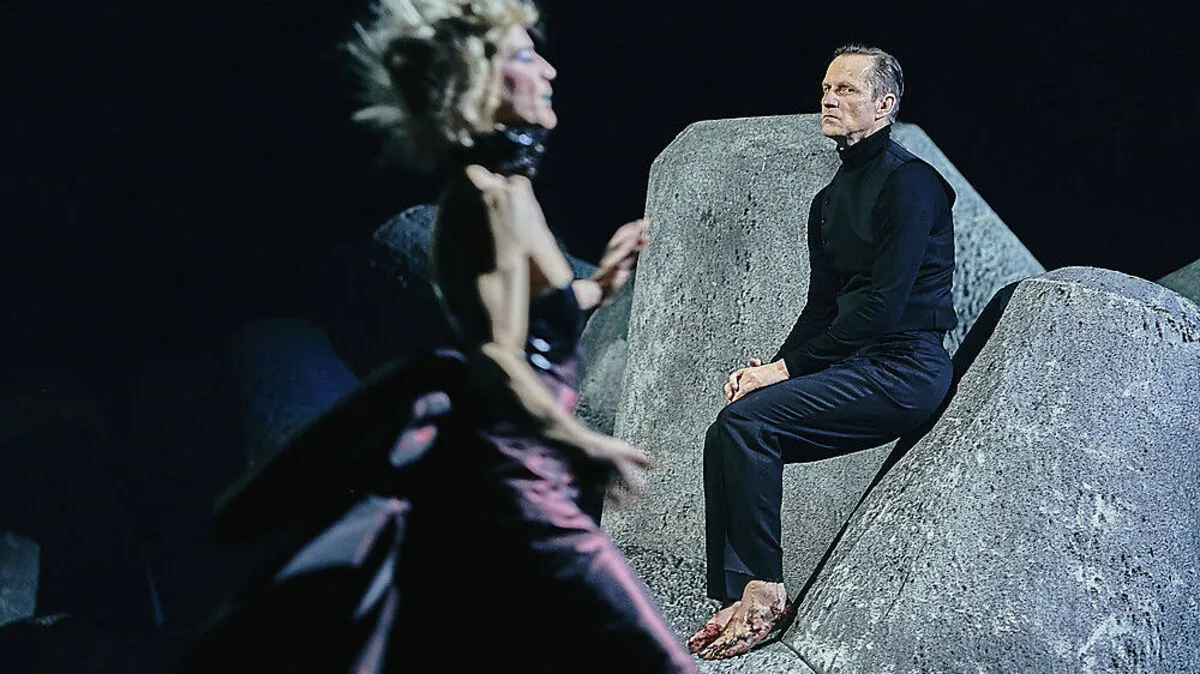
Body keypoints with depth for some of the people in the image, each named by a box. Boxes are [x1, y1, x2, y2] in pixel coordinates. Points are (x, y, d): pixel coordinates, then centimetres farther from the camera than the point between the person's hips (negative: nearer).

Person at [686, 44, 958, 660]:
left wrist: (789, 366, -16)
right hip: (854, 366, 8)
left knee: (747, 421, -24)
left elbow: (885, 302, -17)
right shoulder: (830, 199, 17)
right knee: (727, 436, -10)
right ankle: (736, 599, -11)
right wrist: (773, 366, -1)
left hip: (905, 368, -8)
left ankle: (766, 594, -17)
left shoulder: (908, 182, -10)